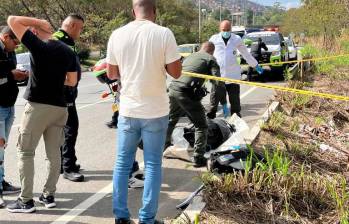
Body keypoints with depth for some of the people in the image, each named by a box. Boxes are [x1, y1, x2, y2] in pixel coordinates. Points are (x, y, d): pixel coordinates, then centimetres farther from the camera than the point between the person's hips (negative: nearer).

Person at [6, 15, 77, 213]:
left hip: (37, 106, -5)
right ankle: (49, 195, 19)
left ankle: (26, 200, 4)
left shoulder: (37, 45, -10)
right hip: (59, 107, 6)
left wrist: (37, 21, 1)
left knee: (25, 152, 3)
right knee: (54, 153, 12)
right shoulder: (68, 51, 6)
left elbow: (12, 20, -7)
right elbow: (72, 81, 12)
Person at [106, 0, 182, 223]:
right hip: (155, 111, -2)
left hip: (128, 110, 3)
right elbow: (176, 72, -7)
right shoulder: (164, 33, -10)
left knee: (122, 163, 13)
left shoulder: (117, 35, 0)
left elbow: (111, 73, 8)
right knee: (153, 165, 7)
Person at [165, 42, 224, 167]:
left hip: (173, 89, 7)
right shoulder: (210, 59, 7)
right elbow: (218, 81, -4)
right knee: (201, 126, 6)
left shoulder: (190, 56, 26)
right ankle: (198, 158, 2)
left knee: (171, 120, 29)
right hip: (187, 94, -6)